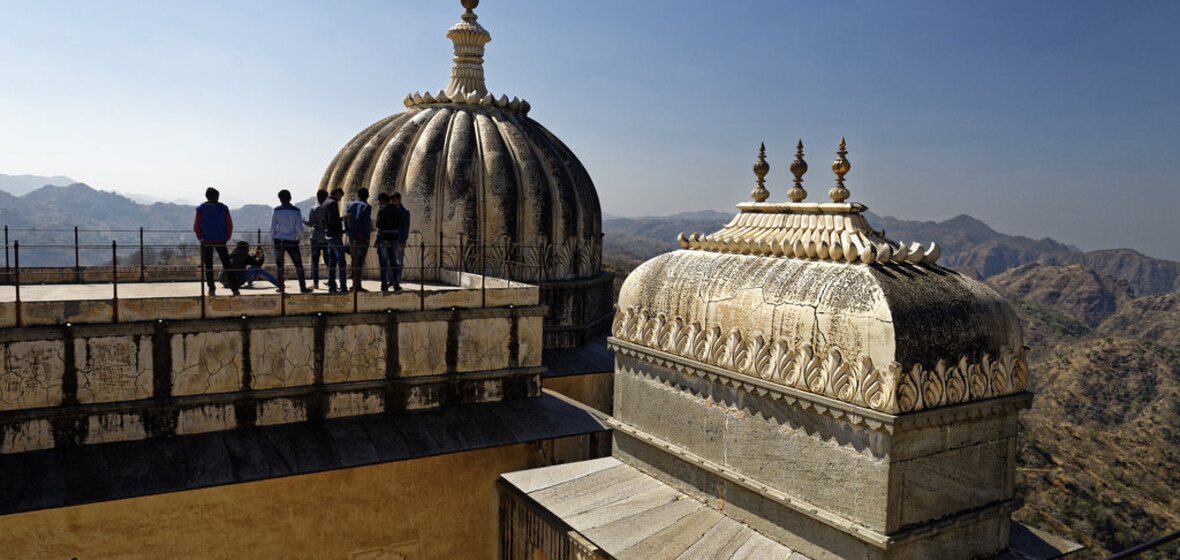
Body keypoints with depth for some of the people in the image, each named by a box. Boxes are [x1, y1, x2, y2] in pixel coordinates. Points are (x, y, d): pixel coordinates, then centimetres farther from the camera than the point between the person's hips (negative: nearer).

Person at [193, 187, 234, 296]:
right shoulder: (223, 208, 0)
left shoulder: (200, 209, -1)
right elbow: (230, 225, -2)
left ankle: (212, 289, 4)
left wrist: (200, 238, 7)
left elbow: (196, 227, -4)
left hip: (206, 242, 0)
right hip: (220, 241, 0)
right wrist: (226, 238, 8)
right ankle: (234, 288, 1)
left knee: (208, 266, 8)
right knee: (227, 265, 6)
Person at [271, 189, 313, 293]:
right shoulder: (296, 211, -1)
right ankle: (302, 287, 1)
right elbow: (300, 228, -5)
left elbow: (273, 227, 0)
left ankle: (280, 286, 11)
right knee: (298, 264, 5)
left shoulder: (276, 210, 0)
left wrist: (273, 238, 15)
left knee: (279, 264, 12)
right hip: (292, 241, 0)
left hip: (279, 241, 0)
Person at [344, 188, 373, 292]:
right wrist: (367, 235, -6)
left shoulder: (349, 205, 7)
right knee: (359, 261, -4)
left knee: (354, 260, 16)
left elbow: (345, 220, 7)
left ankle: (354, 283, 20)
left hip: (351, 237, 5)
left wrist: (348, 231, 14)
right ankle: (357, 286, -5)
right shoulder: (367, 207, -9)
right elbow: (367, 223, -15)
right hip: (362, 238, -5)